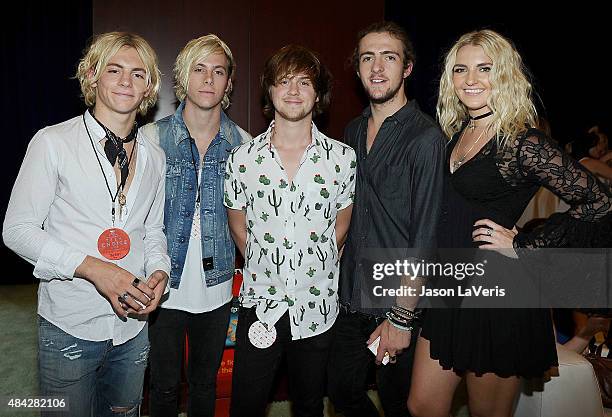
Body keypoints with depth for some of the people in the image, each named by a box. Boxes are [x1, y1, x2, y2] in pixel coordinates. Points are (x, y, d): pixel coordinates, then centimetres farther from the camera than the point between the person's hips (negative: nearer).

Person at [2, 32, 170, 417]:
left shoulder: (155, 157, 5)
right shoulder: (53, 143, -9)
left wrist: (159, 271, -6)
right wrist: (92, 268, -21)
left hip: (133, 325, 4)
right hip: (69, 327, -4)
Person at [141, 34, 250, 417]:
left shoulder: (243, 142, -1)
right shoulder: (153, 137, -6)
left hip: (216, 285, 2)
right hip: (165, 284, -1)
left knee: (205, 383, 19)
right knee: (164, 386, 13)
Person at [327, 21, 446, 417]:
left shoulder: (426, 137, -15)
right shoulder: (353, 132, 7)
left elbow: (425, 236, -16)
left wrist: (402, 317, -16)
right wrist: (338, 275, 9)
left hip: (399, 302, -6)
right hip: (351, 298, 6)